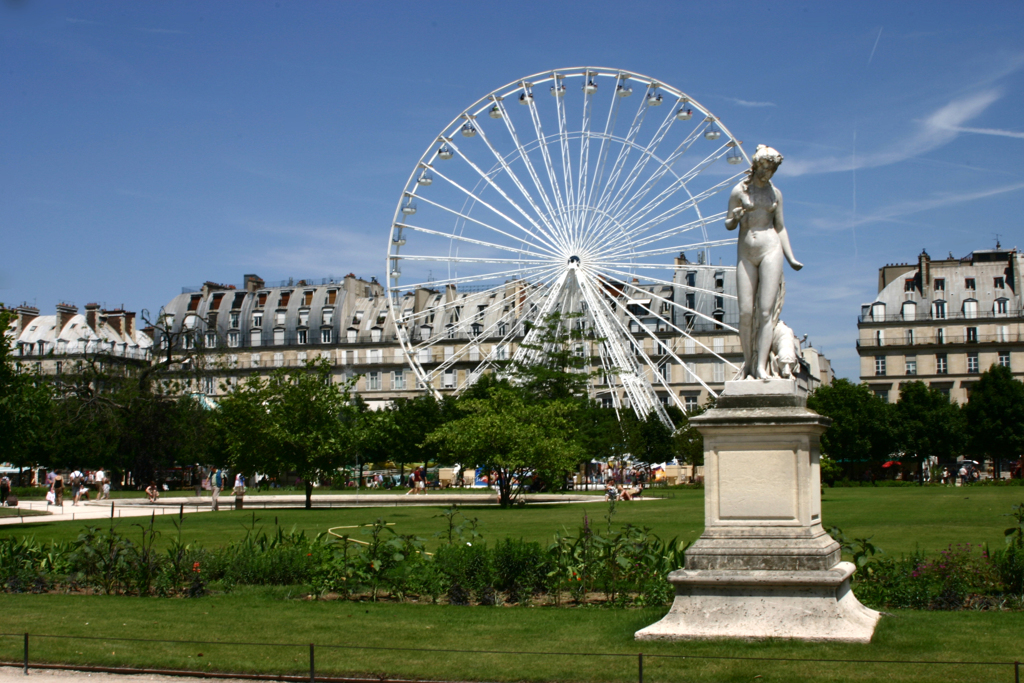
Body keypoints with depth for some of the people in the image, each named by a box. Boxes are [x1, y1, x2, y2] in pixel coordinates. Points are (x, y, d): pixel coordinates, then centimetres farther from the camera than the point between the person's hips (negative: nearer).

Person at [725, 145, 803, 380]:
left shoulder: (775, 193, 10)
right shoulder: (739, 191, 5)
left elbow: (780, 227, 15)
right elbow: (729, 225, 7)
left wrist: (790, 258, 7)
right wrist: (736, 216, -17)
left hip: (770, 249, 0)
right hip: (745, 252, 0)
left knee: (766, 311, -10)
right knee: (745, 312, -5)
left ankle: (761, 365, -15)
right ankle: (747, 363, 7)